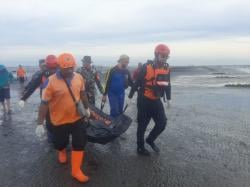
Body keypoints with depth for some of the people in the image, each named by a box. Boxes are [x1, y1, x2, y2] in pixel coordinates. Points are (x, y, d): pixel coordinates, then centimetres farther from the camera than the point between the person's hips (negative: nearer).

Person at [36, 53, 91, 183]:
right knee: (60, 143, 17)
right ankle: (62, 152, 56)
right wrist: (40, 124, -13)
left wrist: (86, 108, 20)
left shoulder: (79, 77, -6)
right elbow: (44, 103, -16)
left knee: (80, 143, 5)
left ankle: (76, 171, 23)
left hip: (77, 118, 3)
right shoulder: (51, 81, -20)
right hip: (59, 120, -3)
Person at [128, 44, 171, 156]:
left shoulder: (166, 68, 4)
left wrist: (168, 98, 21)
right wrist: (130, 96, -8)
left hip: (156, 101, 6)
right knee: (142, 125, 5)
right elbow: (137, 82, -12)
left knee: (162, 123, 4)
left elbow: (167, 84, 16)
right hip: (144, 101, -6)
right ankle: (140, 147, 23)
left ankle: (150, 140, 29)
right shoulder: (146, 67, -16)